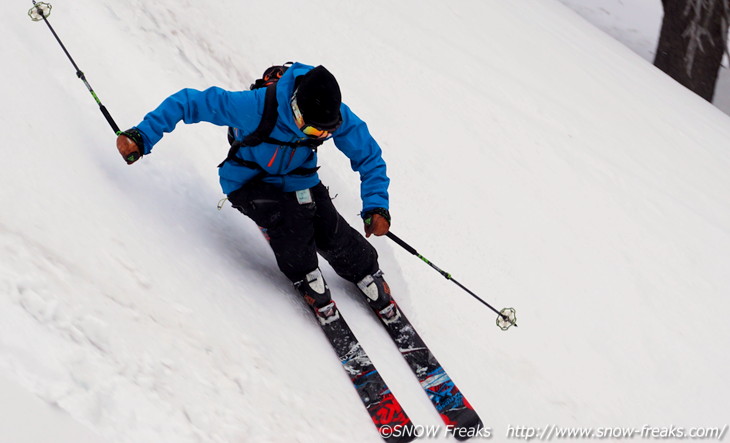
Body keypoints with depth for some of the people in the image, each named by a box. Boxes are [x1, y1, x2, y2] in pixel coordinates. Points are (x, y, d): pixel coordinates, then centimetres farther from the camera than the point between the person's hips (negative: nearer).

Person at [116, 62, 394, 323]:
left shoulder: (338, 117, -24)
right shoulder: (255, 106, -36)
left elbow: (369, 157, -8)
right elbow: (189, 102, -28)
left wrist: (376, 206, -20)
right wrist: (142, 136, -30)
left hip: (298, 178, 3)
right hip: (249, 181, -3)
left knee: (331, 234, -16)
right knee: (289, 219, -30)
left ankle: (367, 274, 16)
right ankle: (306, 279, -1)